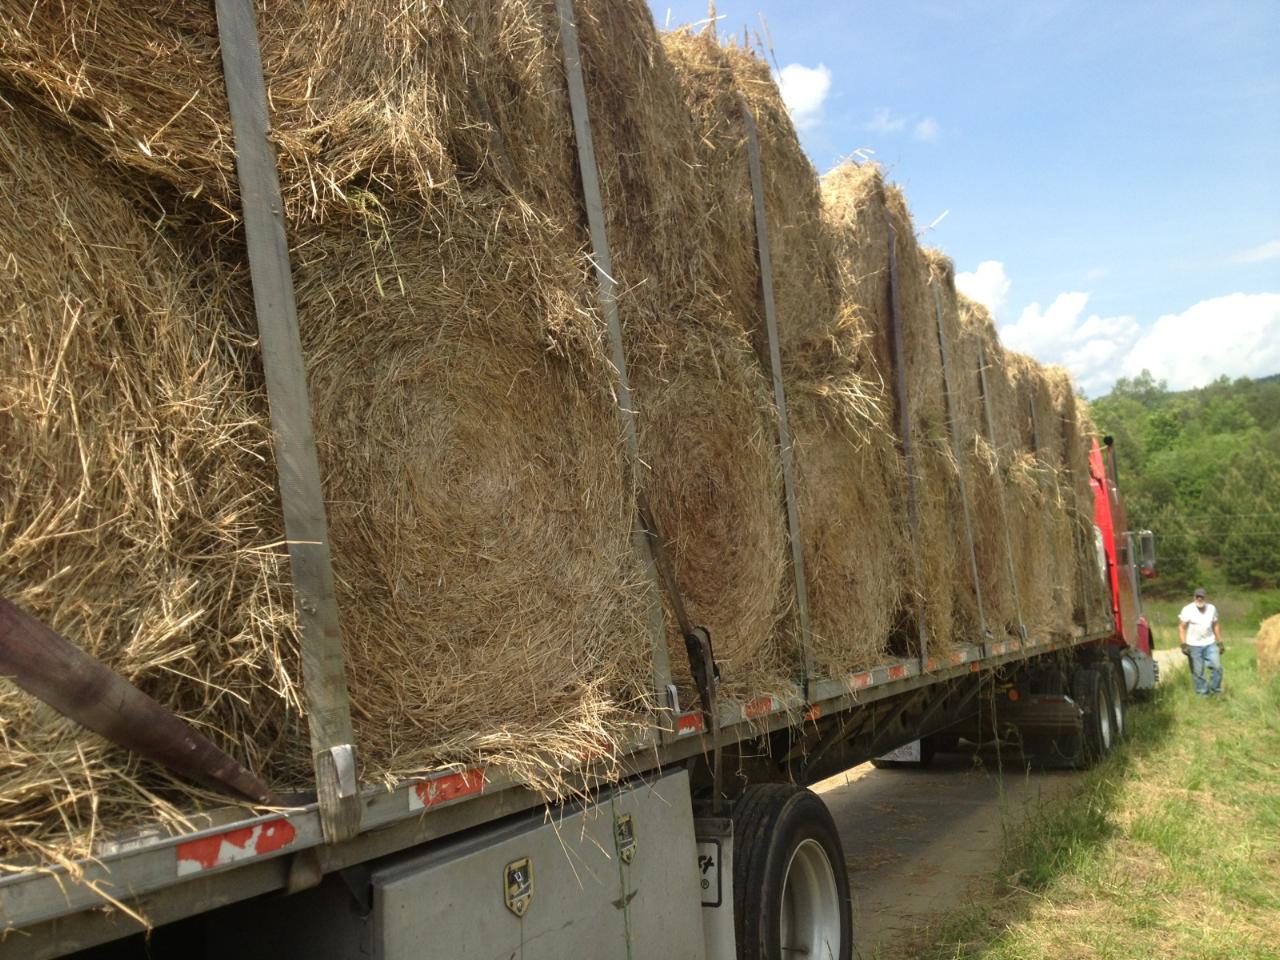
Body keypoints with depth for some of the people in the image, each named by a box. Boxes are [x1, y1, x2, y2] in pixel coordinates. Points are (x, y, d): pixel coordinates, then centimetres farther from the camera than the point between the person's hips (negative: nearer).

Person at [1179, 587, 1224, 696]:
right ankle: (1202, 693, 11)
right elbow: (1181, 627, -7)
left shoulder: (1212, 609, 5)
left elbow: (1216, 626, 14)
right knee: (1198, 672, 0)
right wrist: (1183, 645, -14)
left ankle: (1214, 690, 11)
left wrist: (1220, 642, 12)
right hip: (1194, 645, -3)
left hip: (1210, 643, 3)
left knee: (1217, 666, -5)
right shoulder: (1188, 610, -8)